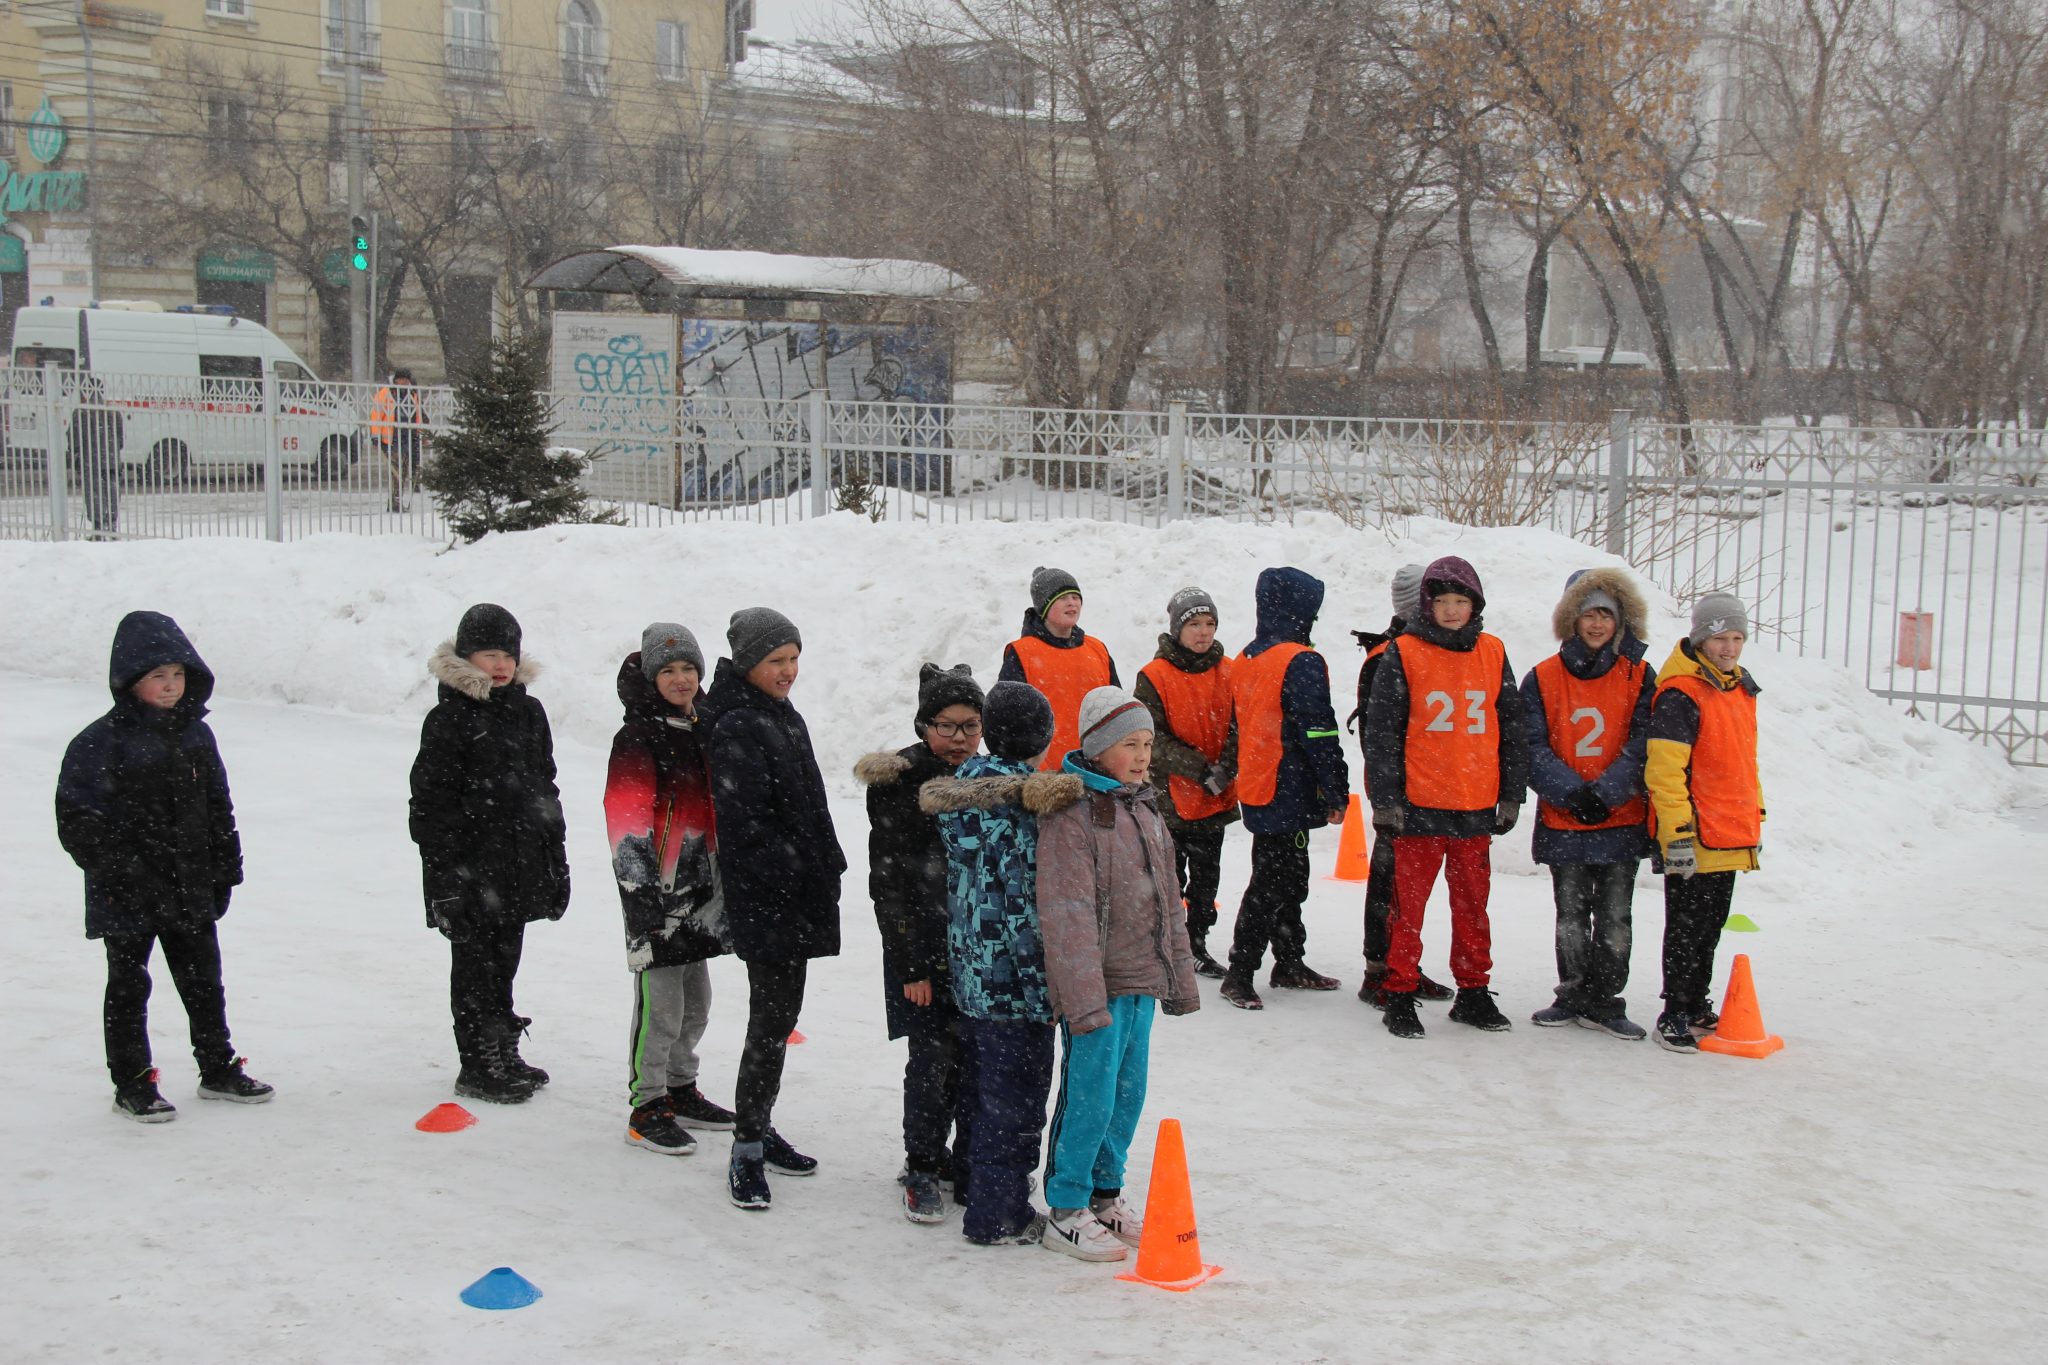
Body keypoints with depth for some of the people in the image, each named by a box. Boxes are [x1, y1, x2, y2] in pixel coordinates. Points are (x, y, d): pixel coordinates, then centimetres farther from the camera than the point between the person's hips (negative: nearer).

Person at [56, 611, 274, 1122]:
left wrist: (224, 869, 10)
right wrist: (119, 872, -19)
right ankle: (132, 1084, 17)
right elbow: (76, 820, -13)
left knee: (204, 980, 15)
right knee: (128, 987, 7)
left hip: (192, 889, 5)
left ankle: (218, 1069, 29)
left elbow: (218, 807, 14)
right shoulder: (101, 743, -13)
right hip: (128, 898, -5)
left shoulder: (196, 735, 6)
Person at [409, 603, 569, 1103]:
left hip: (520, 865, 6)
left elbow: (545, 788, 19)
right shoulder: (450, 718, -9)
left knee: (505, 961, 15)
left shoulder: (529, 713, 11)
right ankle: (478, 1067, 10)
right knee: (475, 966, 2)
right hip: (471, 868, -6)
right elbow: (432, 799, -11)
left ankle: (503, 1056, 26)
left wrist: (555, 860, 17)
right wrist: (444, 877, -16)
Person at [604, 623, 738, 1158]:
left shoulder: (701, 732, 13)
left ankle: (680, 1090, 30)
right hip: (655, 892, -8)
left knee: (695, 1002, 16)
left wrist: (720, 889, 22)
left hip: (698, 891, 8)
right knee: (660, 1003, -4)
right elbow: (627, 829, -16)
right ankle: (646, 1108, 6)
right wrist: (644, 900, -21)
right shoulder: (637, 739, -12)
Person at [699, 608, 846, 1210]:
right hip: (765, 900, -9)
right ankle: (747, 1153, -1)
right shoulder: (737, 729, -16)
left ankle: (759, 1128, 27)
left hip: (797, 896, 9)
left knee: (779, 1016, 16)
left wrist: (825, 869, 18)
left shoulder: (782, 717, 14)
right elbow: (744, 823, -22)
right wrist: (796, 875, -21)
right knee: (773, 1019, -8)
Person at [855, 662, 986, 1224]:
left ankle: (968, 1161, 21)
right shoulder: (899, 784, -8)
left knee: (980, 1055, 5)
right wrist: (911, 964, -13)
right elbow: (889, 883, -9)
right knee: (935, 1057, -4)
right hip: (925, 946, -5)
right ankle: (923, 1168, 13)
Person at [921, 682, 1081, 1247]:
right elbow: (1025, 902, -19)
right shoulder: (1021, 803, -19)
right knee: (1017, 1095, 4)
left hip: (971, 966, 8)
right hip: (1014, 975, -8)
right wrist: (1045, 985, -16)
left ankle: (978, 1184, 36)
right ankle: (998, 1216, 11)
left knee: (989, 1086, 23)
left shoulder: (968, 777, 3)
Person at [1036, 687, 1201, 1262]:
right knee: (1091, 1099, -3)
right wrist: (1085, 998, -23)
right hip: (1097, 986, -8)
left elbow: (1167, 898, 20)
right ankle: (1066, 1211, 10)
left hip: (1143, 980, 8)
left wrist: (1180, 976, 20)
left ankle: (1105, 1194, 29)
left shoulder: (1144, 809, 12)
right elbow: (1068, 913, -20)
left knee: (1128, 1095, 14)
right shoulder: (1072, 814, -15)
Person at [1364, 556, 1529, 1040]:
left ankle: (1473, 994, 23)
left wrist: (1511, 796, 10)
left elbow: (1512, 728, 13)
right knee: (1409, 904, 2)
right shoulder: (1404, 654, -2)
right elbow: (1381, 731, -3)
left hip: (1476, 808, 3)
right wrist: (1384, 800, -7)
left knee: (1472, 904, 12)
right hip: (1418, 805, -3)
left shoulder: (1493, 653, 8)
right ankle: (1400, 996, 11)